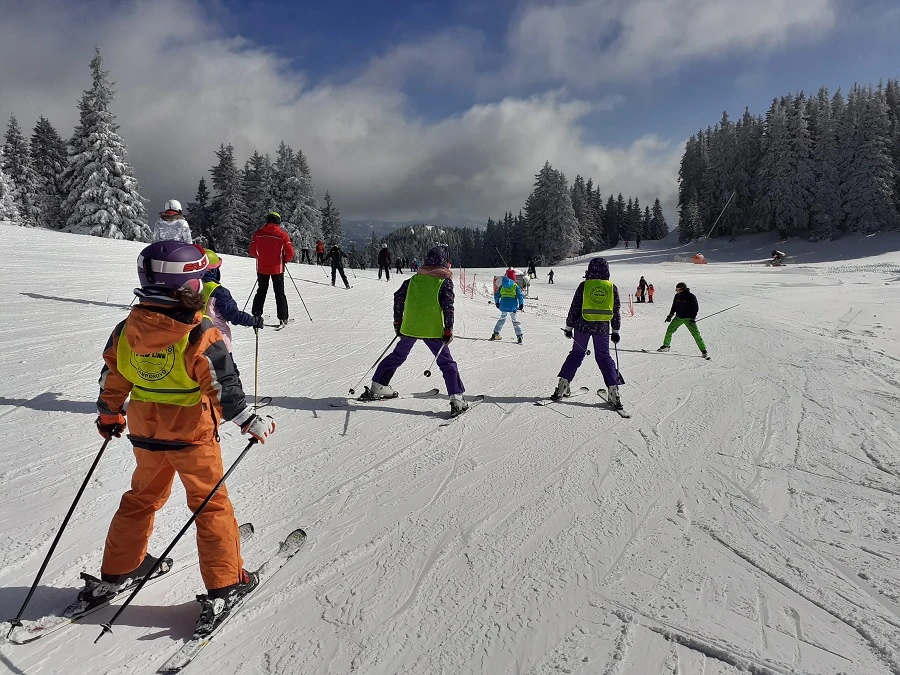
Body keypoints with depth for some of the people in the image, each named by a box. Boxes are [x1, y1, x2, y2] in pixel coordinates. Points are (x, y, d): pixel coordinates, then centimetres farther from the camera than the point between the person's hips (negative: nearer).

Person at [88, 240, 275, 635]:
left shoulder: (127, 328, -3)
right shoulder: (200, 334, -21)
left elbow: (112, 377, 7)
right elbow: (224, 387, -22)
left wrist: (109, 415, 21)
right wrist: (251, 422, -12)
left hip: (145, 430, 6)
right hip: (192, 432, -5)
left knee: (142, 498, 24)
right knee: (211, 505, 7)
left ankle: (114, 574, 37)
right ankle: (224, 587, 14)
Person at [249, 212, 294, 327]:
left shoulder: (258, 233, -2)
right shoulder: (283, 235, -9)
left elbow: (252, 252, 3)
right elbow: (290, 254, -10)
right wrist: (284, 260, 10)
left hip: (261, 268, 2)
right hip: (277, 268, -2)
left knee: (261, 291, 17)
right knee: (280, 293, 7)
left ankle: (256, 316, 15)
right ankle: (283, 318, 3)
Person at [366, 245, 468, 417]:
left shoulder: (414, 278, 9)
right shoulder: (445, 281, -5)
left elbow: (398, 297, 9)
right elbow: (448, 306, -13)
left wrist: (398, 321, 17)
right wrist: (449, 330, -8)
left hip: (409, 327, 5)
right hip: (433, 330, -4)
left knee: (397, 356, 22)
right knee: (447, 363, 3)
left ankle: (378, 386, 28)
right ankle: (456, 398, -5)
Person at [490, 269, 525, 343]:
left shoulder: (502, 285, 5)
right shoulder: (516, 286, -5)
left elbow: (496, 295, 10)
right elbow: (520, 296, -9)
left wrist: (497, 303, 24)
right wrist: (521, 304, 1)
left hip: (503, 306, 3)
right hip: (513, 307, -3)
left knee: (502, 319, 22)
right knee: (515, 321, 4)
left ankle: (496, 334, 24)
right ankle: (519, 336, -6)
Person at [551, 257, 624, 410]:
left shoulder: (584, 285, -2)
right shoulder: (612, 287, 3)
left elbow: (574, 308, -2)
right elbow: (616, 312, 7)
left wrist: (568, 327, 6)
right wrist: (616, 331, 14)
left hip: (583, 325, -1)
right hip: (602, 328, 1)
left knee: (576, 354, 12)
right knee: (604, 357, 9)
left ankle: (563, 386, 8)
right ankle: (613, 390, 2)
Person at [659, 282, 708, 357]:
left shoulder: (691, 297, -13)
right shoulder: (677, 296, 4)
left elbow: (696, 308, -10)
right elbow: (674, 306, 17)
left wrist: (693, 318, -17)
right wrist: (670, 316, 13)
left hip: (688, 318, -5)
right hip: (678, 318, 6)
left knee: (696, 334, -11)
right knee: (669, 330, 2)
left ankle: (703, 351, -7)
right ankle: (665, 346, 18)